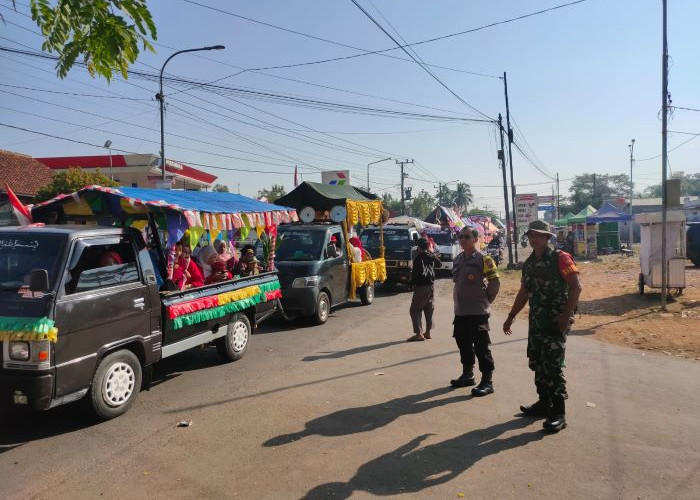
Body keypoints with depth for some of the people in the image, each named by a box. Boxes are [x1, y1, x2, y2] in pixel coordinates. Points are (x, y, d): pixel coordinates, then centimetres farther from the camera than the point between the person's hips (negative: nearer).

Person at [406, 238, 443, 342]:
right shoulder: (432, 257, 6)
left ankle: (419, 333, -10)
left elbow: (415, 272, -15)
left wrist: (412, 283, -2)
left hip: (421, 287, -7)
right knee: (429, 309, 15)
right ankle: (428, 332, 21)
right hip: (431, 286, 7)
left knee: (415, 310, -2)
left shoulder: (418, 258, -13)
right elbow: (440, 264, 25)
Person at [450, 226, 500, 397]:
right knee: (463, 344, 16)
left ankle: (487, 381, 5)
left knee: (481, 347, -3)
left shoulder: (483, 259, -11)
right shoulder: (458, 259, 11)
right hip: (460, 311, 8)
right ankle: (467, 375, 31)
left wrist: (486, 298, -2)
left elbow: (495, 282, -10)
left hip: (478, 312, -7)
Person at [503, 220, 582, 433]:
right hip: (536, 321, 8)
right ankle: (544, 403, 27)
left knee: (553, 367, -7)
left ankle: (558, 413, 1)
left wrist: (566, 315, -20)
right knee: (537, 363, 13)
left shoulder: (560, 258, -9)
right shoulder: (529, 263, 13)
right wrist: (511, 317, 18)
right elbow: (524, 293, 20)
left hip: (556, 322, -8)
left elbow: (576, 287, -14)